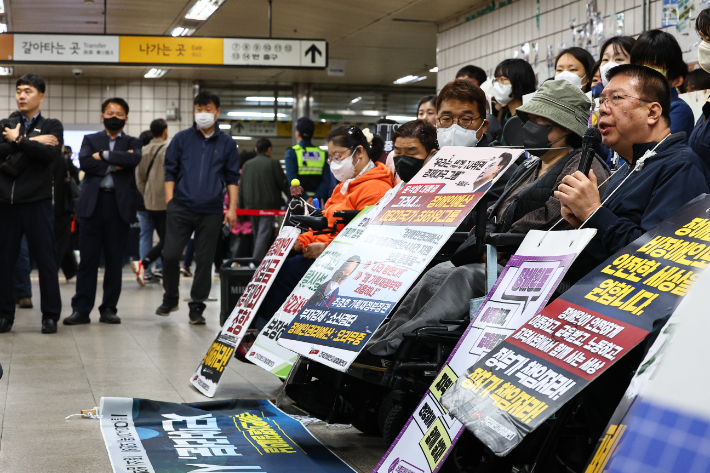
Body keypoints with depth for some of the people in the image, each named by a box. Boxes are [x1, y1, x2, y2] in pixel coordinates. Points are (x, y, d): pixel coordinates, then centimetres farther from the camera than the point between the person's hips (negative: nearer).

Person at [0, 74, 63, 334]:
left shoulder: (52, 126, 8)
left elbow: (51, 154, -11)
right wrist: (33, 143, -10)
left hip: (37, 202, -2)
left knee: (46, 260, -1)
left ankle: (50, 315, 7)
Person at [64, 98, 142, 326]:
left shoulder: (132, 142, 13)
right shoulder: (90, 140, 14)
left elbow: (134, 158, -11)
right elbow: (84, 161, -6)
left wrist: (104, 155, -9)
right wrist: (115, 165, -8)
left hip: (120, 204, 0)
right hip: (93, 203, 0)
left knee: (115, 260, 3)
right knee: (88, 258, -1)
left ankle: (109, 309, 11)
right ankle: (81, 309, 2)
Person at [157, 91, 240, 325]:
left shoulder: (226, 143, 9)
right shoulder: (182, 139, 8)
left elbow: (232, 178, 11)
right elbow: (170, 172, 9)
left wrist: (232, 208, 3)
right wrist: (169, 203, 1)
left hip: (211, 212, 0)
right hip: (181, 209, 0)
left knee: (204, 260, 3)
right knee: (170, 255, -6)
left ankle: (197, 307, 13)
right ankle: (170, 298, 16)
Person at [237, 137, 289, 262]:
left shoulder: (247, 164, 10)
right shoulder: (273, 164, -6)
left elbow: (241, 186, 12)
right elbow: (283, 184, -3)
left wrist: (240, 205, 17)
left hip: (251, 205, 5)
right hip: (268, 204, -5)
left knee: (257, 234, 14)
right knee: (264, 234, -8)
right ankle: (257, 260, -19)